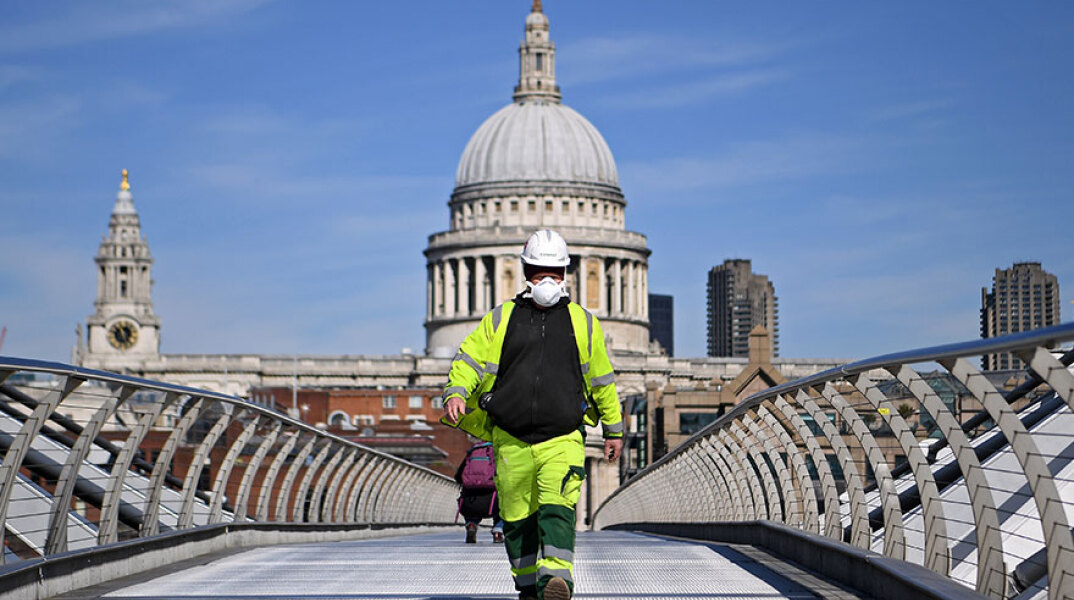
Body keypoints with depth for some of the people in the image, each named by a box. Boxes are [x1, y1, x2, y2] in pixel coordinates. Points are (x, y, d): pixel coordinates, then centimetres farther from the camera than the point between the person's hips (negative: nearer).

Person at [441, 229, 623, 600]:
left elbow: (601, 379, 17)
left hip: (563, 440, -2)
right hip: (511, 441, 2)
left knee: (557, 510, -21)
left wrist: (614, 430, 22)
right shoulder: (500, 320, 9)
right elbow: (469, 359, 4)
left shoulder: (583, 323, 9)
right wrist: (456, 394, -17)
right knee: (518, 521, 9)